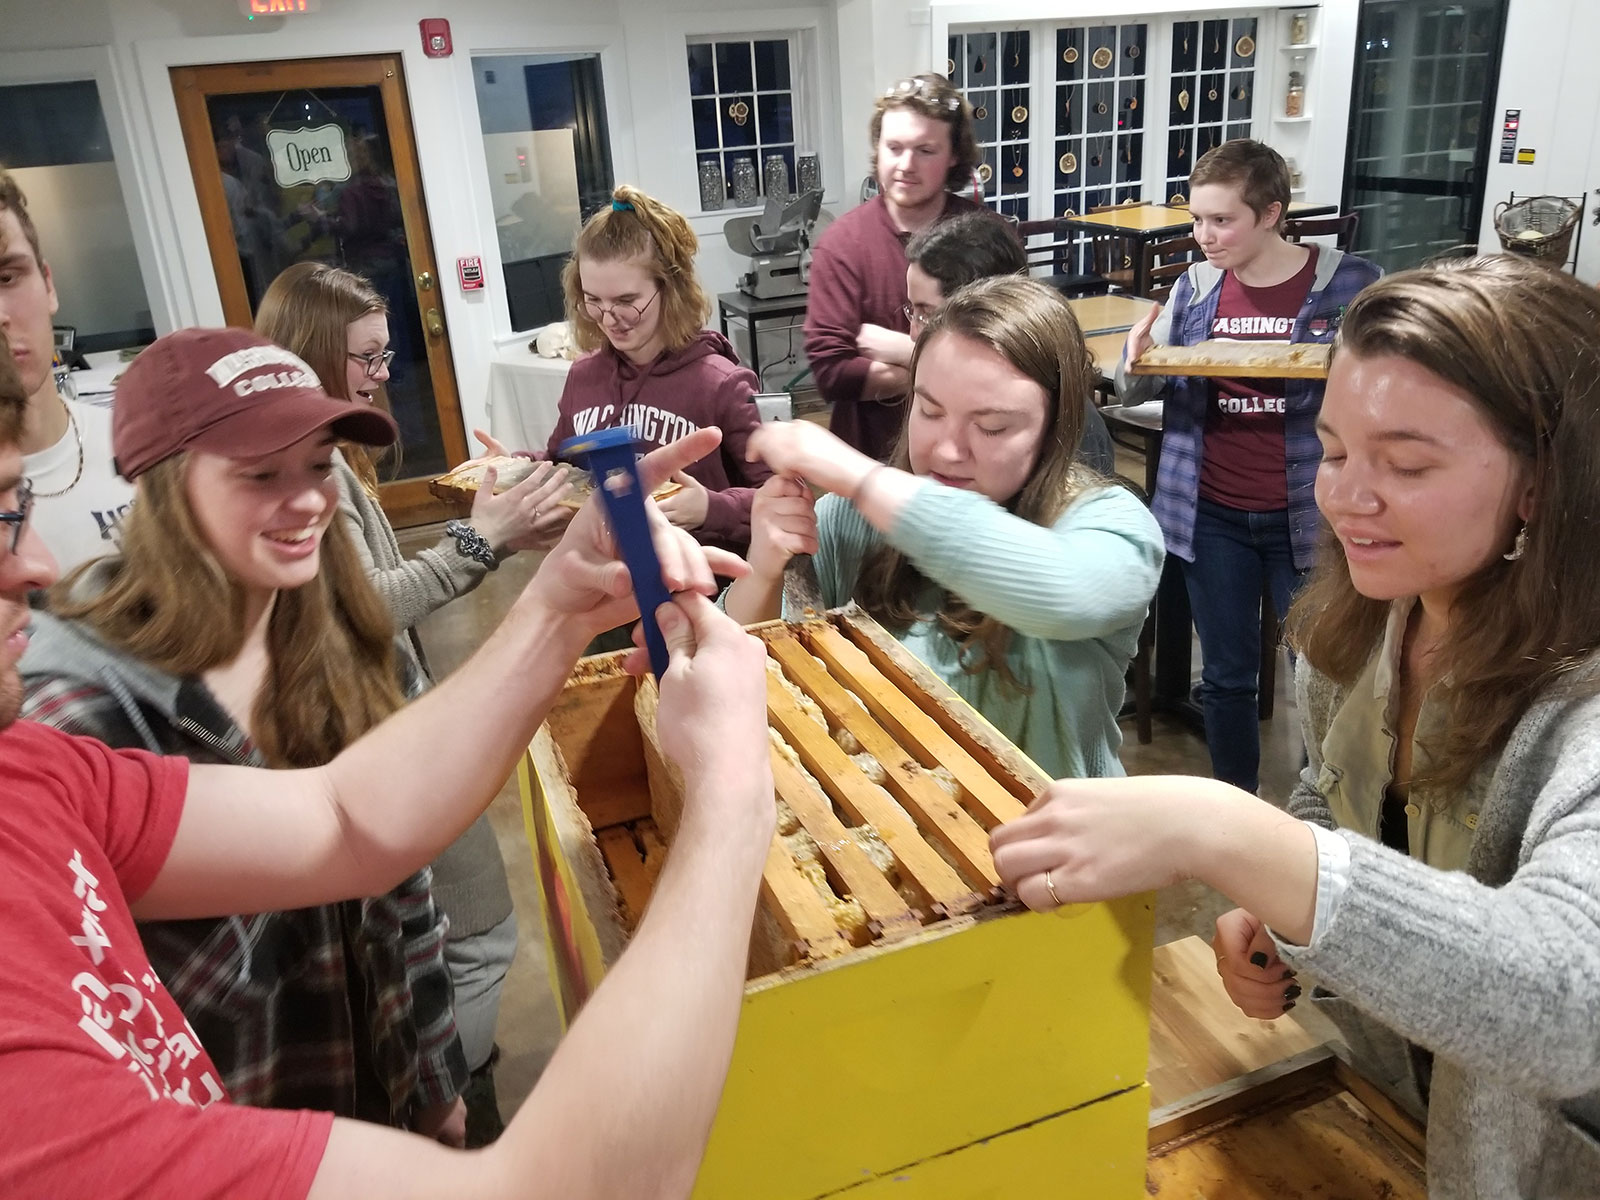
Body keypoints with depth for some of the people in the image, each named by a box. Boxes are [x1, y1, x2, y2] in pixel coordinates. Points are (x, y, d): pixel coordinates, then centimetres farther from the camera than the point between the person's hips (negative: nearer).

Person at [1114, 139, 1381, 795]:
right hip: (1211, 517, 3)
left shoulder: (1348, 283, -7)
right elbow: (1134, 390, 9)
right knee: (1226, 677, 13)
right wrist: (1137, 357, -14)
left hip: (1306, 516, -2)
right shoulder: (1195, 286, 2)